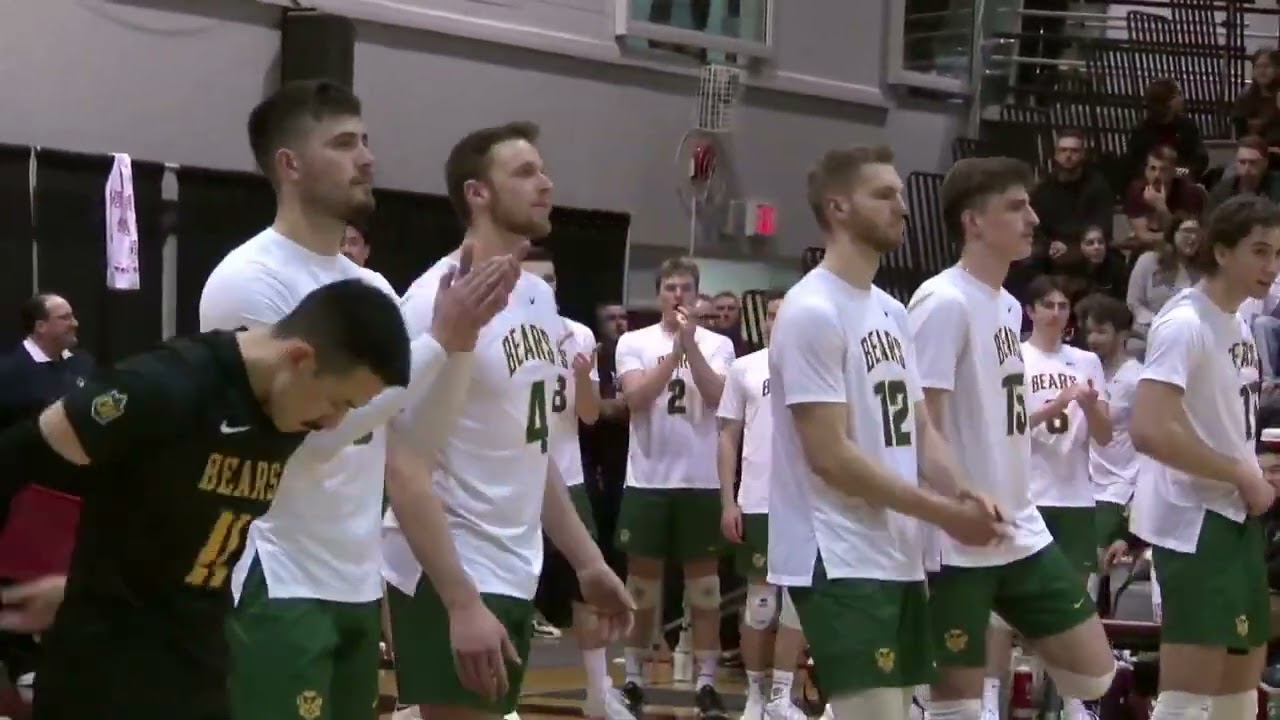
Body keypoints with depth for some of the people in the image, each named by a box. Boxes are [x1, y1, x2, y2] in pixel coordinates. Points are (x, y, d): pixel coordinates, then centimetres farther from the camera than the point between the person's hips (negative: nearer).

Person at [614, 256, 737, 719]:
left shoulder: (717, 345, 3)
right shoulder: (634, 342, 3)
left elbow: (715, 396, -12)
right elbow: (636, 398, -12)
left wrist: (691, 343, -19)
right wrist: (675, 349, -16)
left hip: (701, 481, 0)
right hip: (647, 479, 0)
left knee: (703, 581, 3)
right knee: (642, 580, 6)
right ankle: (633, 679, 15)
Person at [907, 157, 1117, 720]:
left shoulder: (1009, 306, 14)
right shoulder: (944, 303, -15)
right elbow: (920, 425, -19)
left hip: (1022, 534, 9)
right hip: (956, 541, -9)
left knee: (1095, 672, 9)